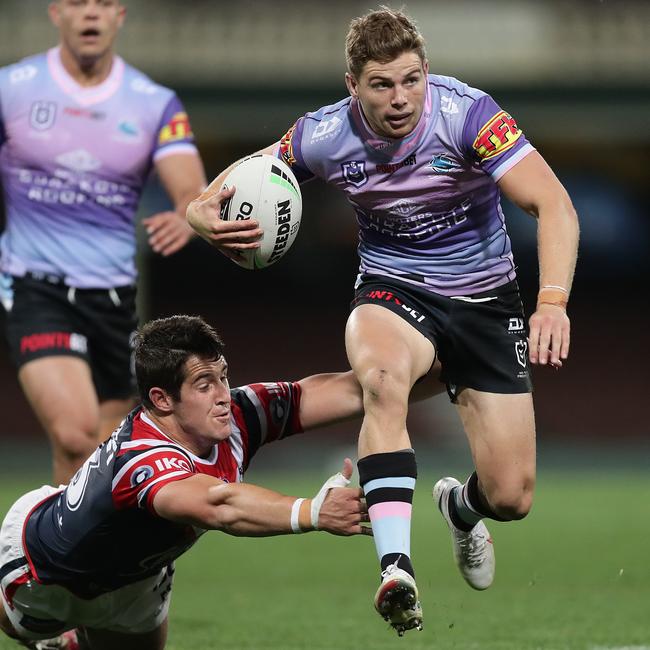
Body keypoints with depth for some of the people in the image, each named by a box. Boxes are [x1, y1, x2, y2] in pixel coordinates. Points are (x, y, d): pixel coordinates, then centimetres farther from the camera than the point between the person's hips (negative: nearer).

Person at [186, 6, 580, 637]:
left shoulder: (467, 113, -23)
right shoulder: (323, 136, -14)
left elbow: (553, 205, -29)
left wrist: (552, 301, -44)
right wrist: (203, 211, -21)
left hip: (484, 295, 0)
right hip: (391, 288, 0)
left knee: (511, 497, -5)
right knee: (382, 376, -39)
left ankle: (460, 506, 36)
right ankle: (396, 567, -41)